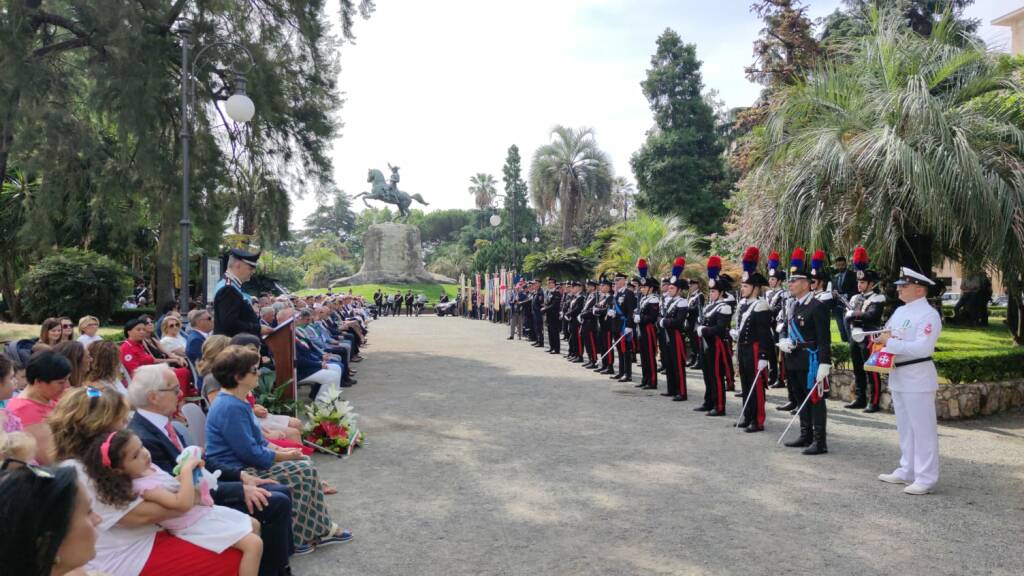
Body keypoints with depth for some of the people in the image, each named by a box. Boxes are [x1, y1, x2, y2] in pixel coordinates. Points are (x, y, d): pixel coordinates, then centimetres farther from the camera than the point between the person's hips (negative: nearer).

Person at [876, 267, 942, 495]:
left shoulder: (928, 314, -14)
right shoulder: (899, 311, 13)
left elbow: (922, 347, -24)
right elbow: (887, 335, 19)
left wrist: (891, 342, -20)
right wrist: (882, 341, -3)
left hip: (917, 377, -9)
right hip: (897, 375, 9)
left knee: (923, 429, -2)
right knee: (905, 428, 18)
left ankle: (926, 479, 6)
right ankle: (906, 471, 29)